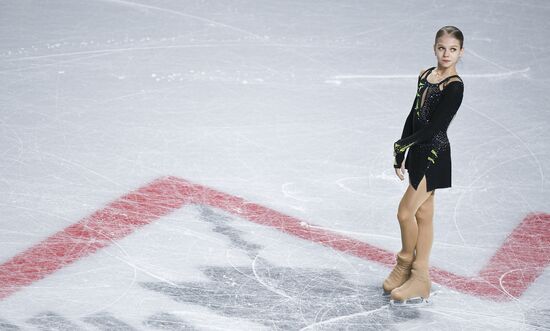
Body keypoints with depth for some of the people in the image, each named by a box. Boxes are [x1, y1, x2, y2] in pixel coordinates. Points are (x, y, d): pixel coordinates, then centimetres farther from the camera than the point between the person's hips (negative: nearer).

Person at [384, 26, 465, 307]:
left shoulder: (454, 86, -14)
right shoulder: (425, 75, 9)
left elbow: (434, 126, -19)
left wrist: (402, 144, -10)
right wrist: (400, 154, 9)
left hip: (434, 154, -8)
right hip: (418, 152, 8)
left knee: (405, 212, -6)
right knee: (423, 215, 12)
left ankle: (406, 263, 16)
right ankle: (420, 277, 19)